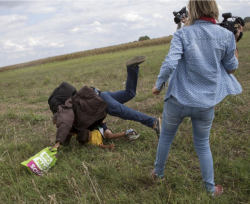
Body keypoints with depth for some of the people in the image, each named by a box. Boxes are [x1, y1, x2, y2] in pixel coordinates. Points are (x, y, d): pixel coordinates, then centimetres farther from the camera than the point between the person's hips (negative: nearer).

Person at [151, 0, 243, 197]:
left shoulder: (182, 34, -10)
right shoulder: (226, 35, -5)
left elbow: (170, 63, -21)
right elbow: (231, 68, 4)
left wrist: (159, 85, -6)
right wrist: (235, 41, 15)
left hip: (178, 99, -1)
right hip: (206, 103, 2)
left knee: (166, 136, 23)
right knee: (203, 144, 20)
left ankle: (158, 172, 41)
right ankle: (211, 188, 31)